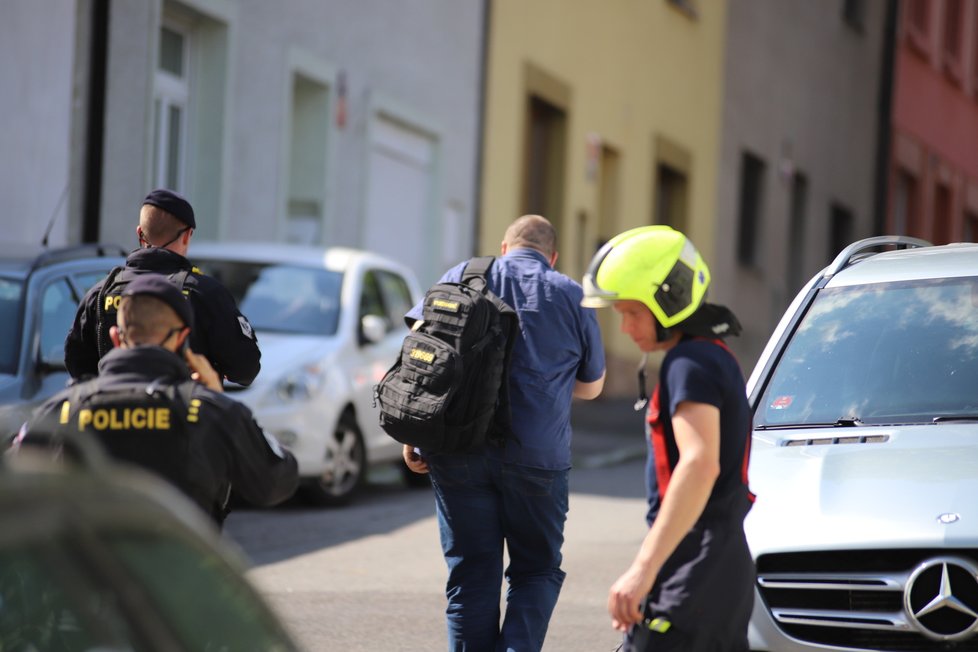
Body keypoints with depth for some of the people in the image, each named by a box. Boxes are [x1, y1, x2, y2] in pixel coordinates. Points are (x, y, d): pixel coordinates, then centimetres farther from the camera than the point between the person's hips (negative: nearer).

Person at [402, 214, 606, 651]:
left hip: (458, 451, 1)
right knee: (536, 572, 11)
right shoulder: (571, 296, 9)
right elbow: (591, 386, 19)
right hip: (536, 456, -1)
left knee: (470, 577, 7)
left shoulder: (461, 277, 10)